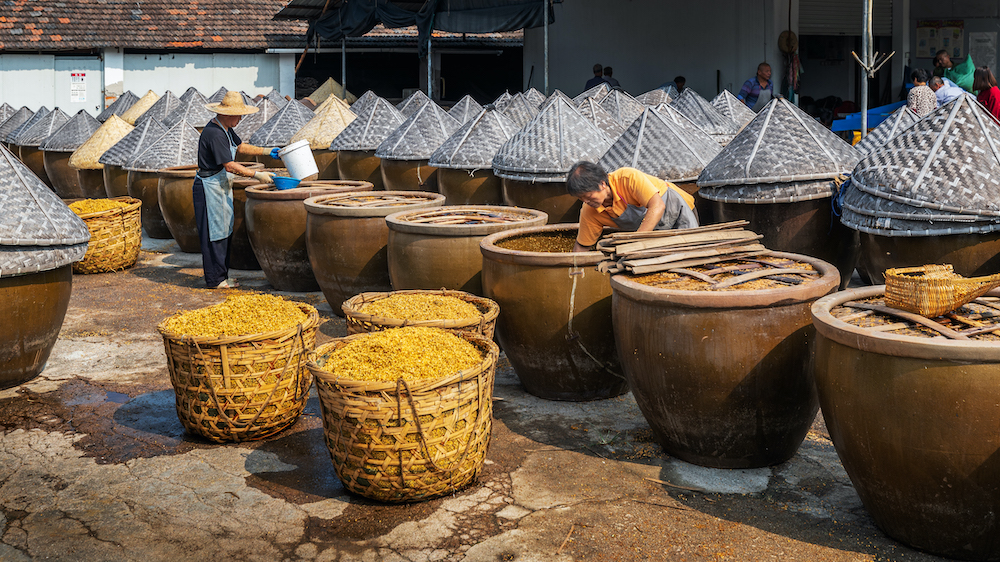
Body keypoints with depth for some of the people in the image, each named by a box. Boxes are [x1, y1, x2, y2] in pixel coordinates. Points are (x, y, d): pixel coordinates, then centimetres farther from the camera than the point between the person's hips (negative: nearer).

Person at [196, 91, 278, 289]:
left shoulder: (225, 129, 9)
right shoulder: (214, 133, -23)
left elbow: (241, 147, 23)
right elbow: (230, 166, -25)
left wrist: (267, 152, 14)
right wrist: (257, 175, -22)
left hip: (221, 187, 10)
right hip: (210, 189, -10)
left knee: (224, 232, 13)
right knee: (214, 235, -4)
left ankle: (222, 276, 21)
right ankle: (215, 279, 3)